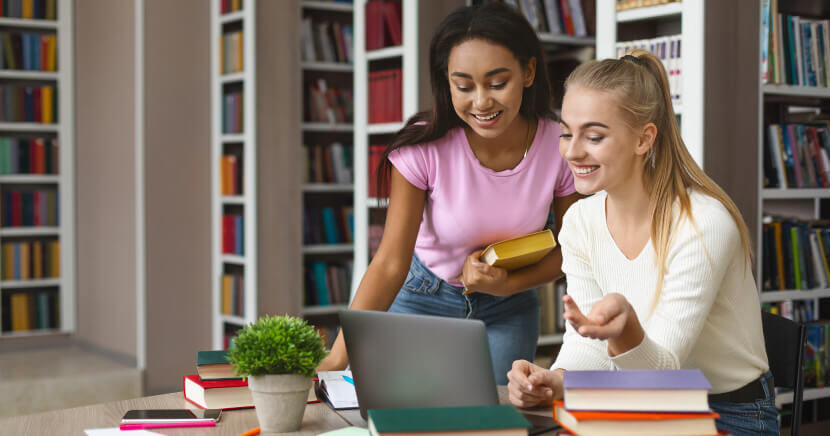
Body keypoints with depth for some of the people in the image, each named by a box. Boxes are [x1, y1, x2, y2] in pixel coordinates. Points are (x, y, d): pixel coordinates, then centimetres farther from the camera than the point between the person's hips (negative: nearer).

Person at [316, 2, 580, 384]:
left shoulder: (560, 147, -21)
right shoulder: (423, 148, -26)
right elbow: (391, 262, -28)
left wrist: (510, 284, -22)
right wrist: (338, 358, -39)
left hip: (507, 309, 2)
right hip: (424, 299, -1)